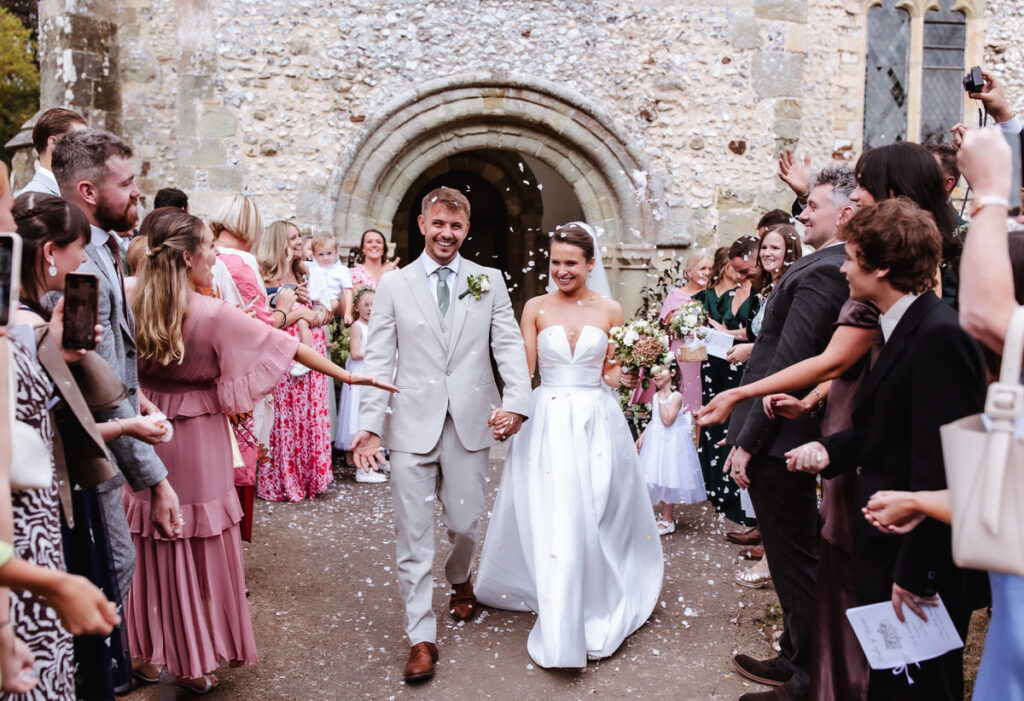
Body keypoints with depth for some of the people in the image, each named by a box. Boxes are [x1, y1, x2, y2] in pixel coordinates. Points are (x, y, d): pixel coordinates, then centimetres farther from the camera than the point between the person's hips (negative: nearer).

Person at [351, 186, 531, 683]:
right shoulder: (393, 284, 5)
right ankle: (421, 638, 14)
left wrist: (517, 401, -17)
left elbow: (509, 346, 0)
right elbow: (379, 359, 2)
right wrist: (369, 424, -7)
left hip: (470, 424, 1)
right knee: (413, 533, 2)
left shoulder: (489, 282, 7)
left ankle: (460, 579, 46)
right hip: (412, 425, 0)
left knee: (465, 522, 11)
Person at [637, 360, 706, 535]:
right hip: (656, 440, 8)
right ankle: (662, 514, 24)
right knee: (657, 479, 12)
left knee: (668, 479, -3)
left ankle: (667, 521, 6)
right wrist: (642, 435, 10)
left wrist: (662, 400, -20)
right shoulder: (657, 396, 8)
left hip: (671, 441, -7)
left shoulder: (676, 396, -15)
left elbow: (667, 420, -23)